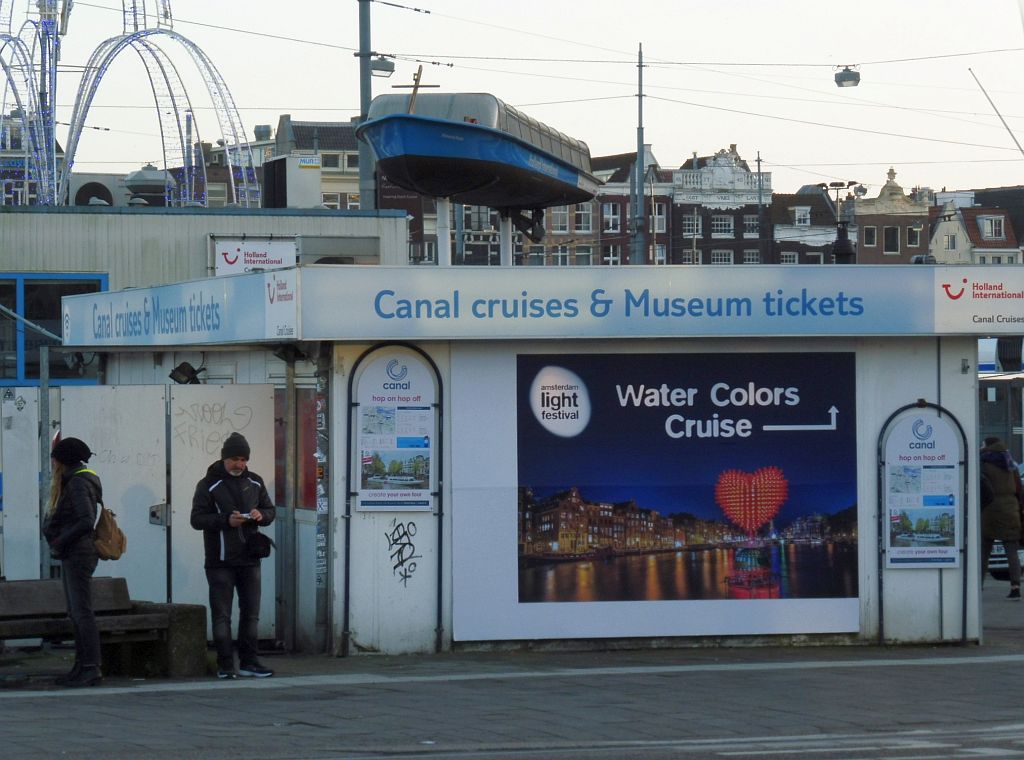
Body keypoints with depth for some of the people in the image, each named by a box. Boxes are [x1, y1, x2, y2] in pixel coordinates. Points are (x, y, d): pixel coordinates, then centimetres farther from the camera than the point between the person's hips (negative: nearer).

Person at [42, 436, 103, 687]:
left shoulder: (78, 483, -14)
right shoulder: (74, 481, 16)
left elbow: (86, 521, -23)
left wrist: (60, 541, -15)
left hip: (78, 554, -11)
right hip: (70, 556, 11)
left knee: (82, 611, -11)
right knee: (76, 613, 12)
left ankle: (92, 668, -12)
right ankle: (82, 666, 15)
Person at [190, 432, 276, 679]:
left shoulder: (254, 482, 11)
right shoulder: (209, 485, -3)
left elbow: (270, 510, 18)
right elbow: (197, 519, -9)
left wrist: (261, 515, -6)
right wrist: (227, 520, -21)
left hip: (249, 559, 5)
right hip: (220, 562, -5)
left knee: (251, 612, 8)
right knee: (221, 614, -2)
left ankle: (248, 662, 15)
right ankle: (225, 665, 1)